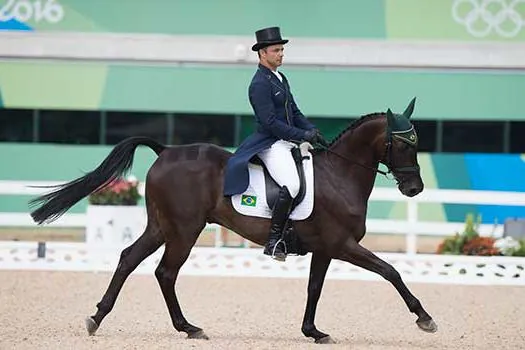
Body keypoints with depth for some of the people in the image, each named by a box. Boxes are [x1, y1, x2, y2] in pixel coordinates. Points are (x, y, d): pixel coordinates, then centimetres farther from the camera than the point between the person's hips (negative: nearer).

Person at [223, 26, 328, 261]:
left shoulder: (281, 79, 17)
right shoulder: (260, 83, -13)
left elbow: (294, 112, 22)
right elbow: (270, 122, -20)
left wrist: (313, 131, 5)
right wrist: (302, 135, -20)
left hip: (289, 142, 10)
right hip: (270, 143, -10)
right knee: (291, 185, -30)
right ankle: (273, 242, -24)